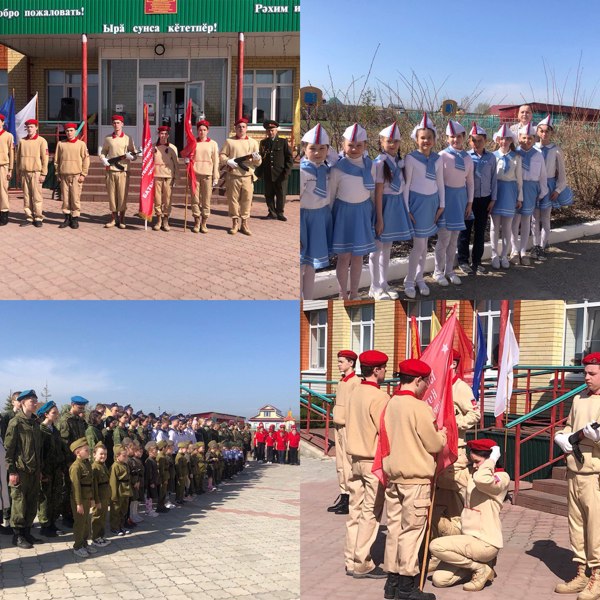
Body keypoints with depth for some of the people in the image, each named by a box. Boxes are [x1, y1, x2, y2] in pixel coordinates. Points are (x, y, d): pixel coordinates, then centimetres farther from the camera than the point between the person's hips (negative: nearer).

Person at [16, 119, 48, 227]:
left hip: (36, 173, -4)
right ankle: (29, 217, 9)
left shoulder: (42, 141, 0)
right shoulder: (22, 141, 12)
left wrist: (43, 174, -8)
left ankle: (38, 218, 0)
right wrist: (19, 172, 11)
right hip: (24, 173, 4)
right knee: (26, 196, 4)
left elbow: (45, 158, -3)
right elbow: (18, 157, 16)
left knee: (37, 196, -5)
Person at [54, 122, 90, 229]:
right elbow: (56, 160, 14)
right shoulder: (60, 144, 10)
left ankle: (75, 218, 3)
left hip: (76, 176, -3)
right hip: (64, 176, 3)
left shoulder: (81, 144, 3)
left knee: (75, 198, -4)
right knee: (65, 198, 3)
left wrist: (83, 174, -4)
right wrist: (57, 173, 9)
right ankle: (67, 218, 11)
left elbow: (86, 160, 1)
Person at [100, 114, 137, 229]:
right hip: (110, 171, 2)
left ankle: (122, 219, 8)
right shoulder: (108, 138, 10)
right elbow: (103, 152, 19)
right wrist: (103, 159, -3)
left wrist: (131, 156, -16)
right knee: (112, 194, 3)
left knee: (122, 195, -2)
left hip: (123, 171, -2)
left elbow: (134, 155, 8)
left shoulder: (128, 139, 5)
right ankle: (114, 218, 14)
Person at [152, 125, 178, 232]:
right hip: (157, 175, 1)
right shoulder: (154, 147, 8)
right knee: (157, 198, 1)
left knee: (167, 199, -2)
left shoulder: (172, 148, 5)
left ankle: (165, 221, 6)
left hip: (168, 176, -1)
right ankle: (158, 220, 9)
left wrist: (175, 177, 1)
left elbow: (176, 163, 6)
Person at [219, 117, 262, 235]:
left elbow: (258, 163, 8)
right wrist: (228, 161, -15)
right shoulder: (229, 141, 9)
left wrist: (257, 158, -15)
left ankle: (244, 224, 9)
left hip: (248, 177, 1)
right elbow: (221, 156, 5)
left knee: (247, 200, 1)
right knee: (233, 200, 2)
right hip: (233, 176, -1)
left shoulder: (253, 142, 11)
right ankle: (235, 223, 11)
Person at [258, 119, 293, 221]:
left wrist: (286, 172, -8)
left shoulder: (283, 142, 3)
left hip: (280, 174, -2)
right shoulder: (263, 143, 11)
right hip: (267, 174, 2)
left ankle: (280, 213, 13)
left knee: (281, 195, 1)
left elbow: (289, 158, 1)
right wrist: (259, 172, 1)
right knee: (269, 195, 5)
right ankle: (272, 212, 16)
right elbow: (260, 157, 13)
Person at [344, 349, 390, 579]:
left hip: (356, 458, 7)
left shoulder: (354, 394, 5)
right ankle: (362, 564, 5)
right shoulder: (379, 397, -17)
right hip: (375, 461, -7)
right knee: (370, 514, 0)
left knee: (355, 511, 12)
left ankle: (351, 560, 19)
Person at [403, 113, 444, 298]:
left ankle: (420, 278, 22)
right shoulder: (410, 158, -10)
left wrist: (442, 204, 8)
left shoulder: (437, 159, 4)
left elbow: (440, 183, 11)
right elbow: (406, 184, -8)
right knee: (418, 244, -6)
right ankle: (409, 281, 6)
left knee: (424, 243, 11)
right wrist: (406, 209, -9)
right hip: (417, 201, -4)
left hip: (432, 202, 5)